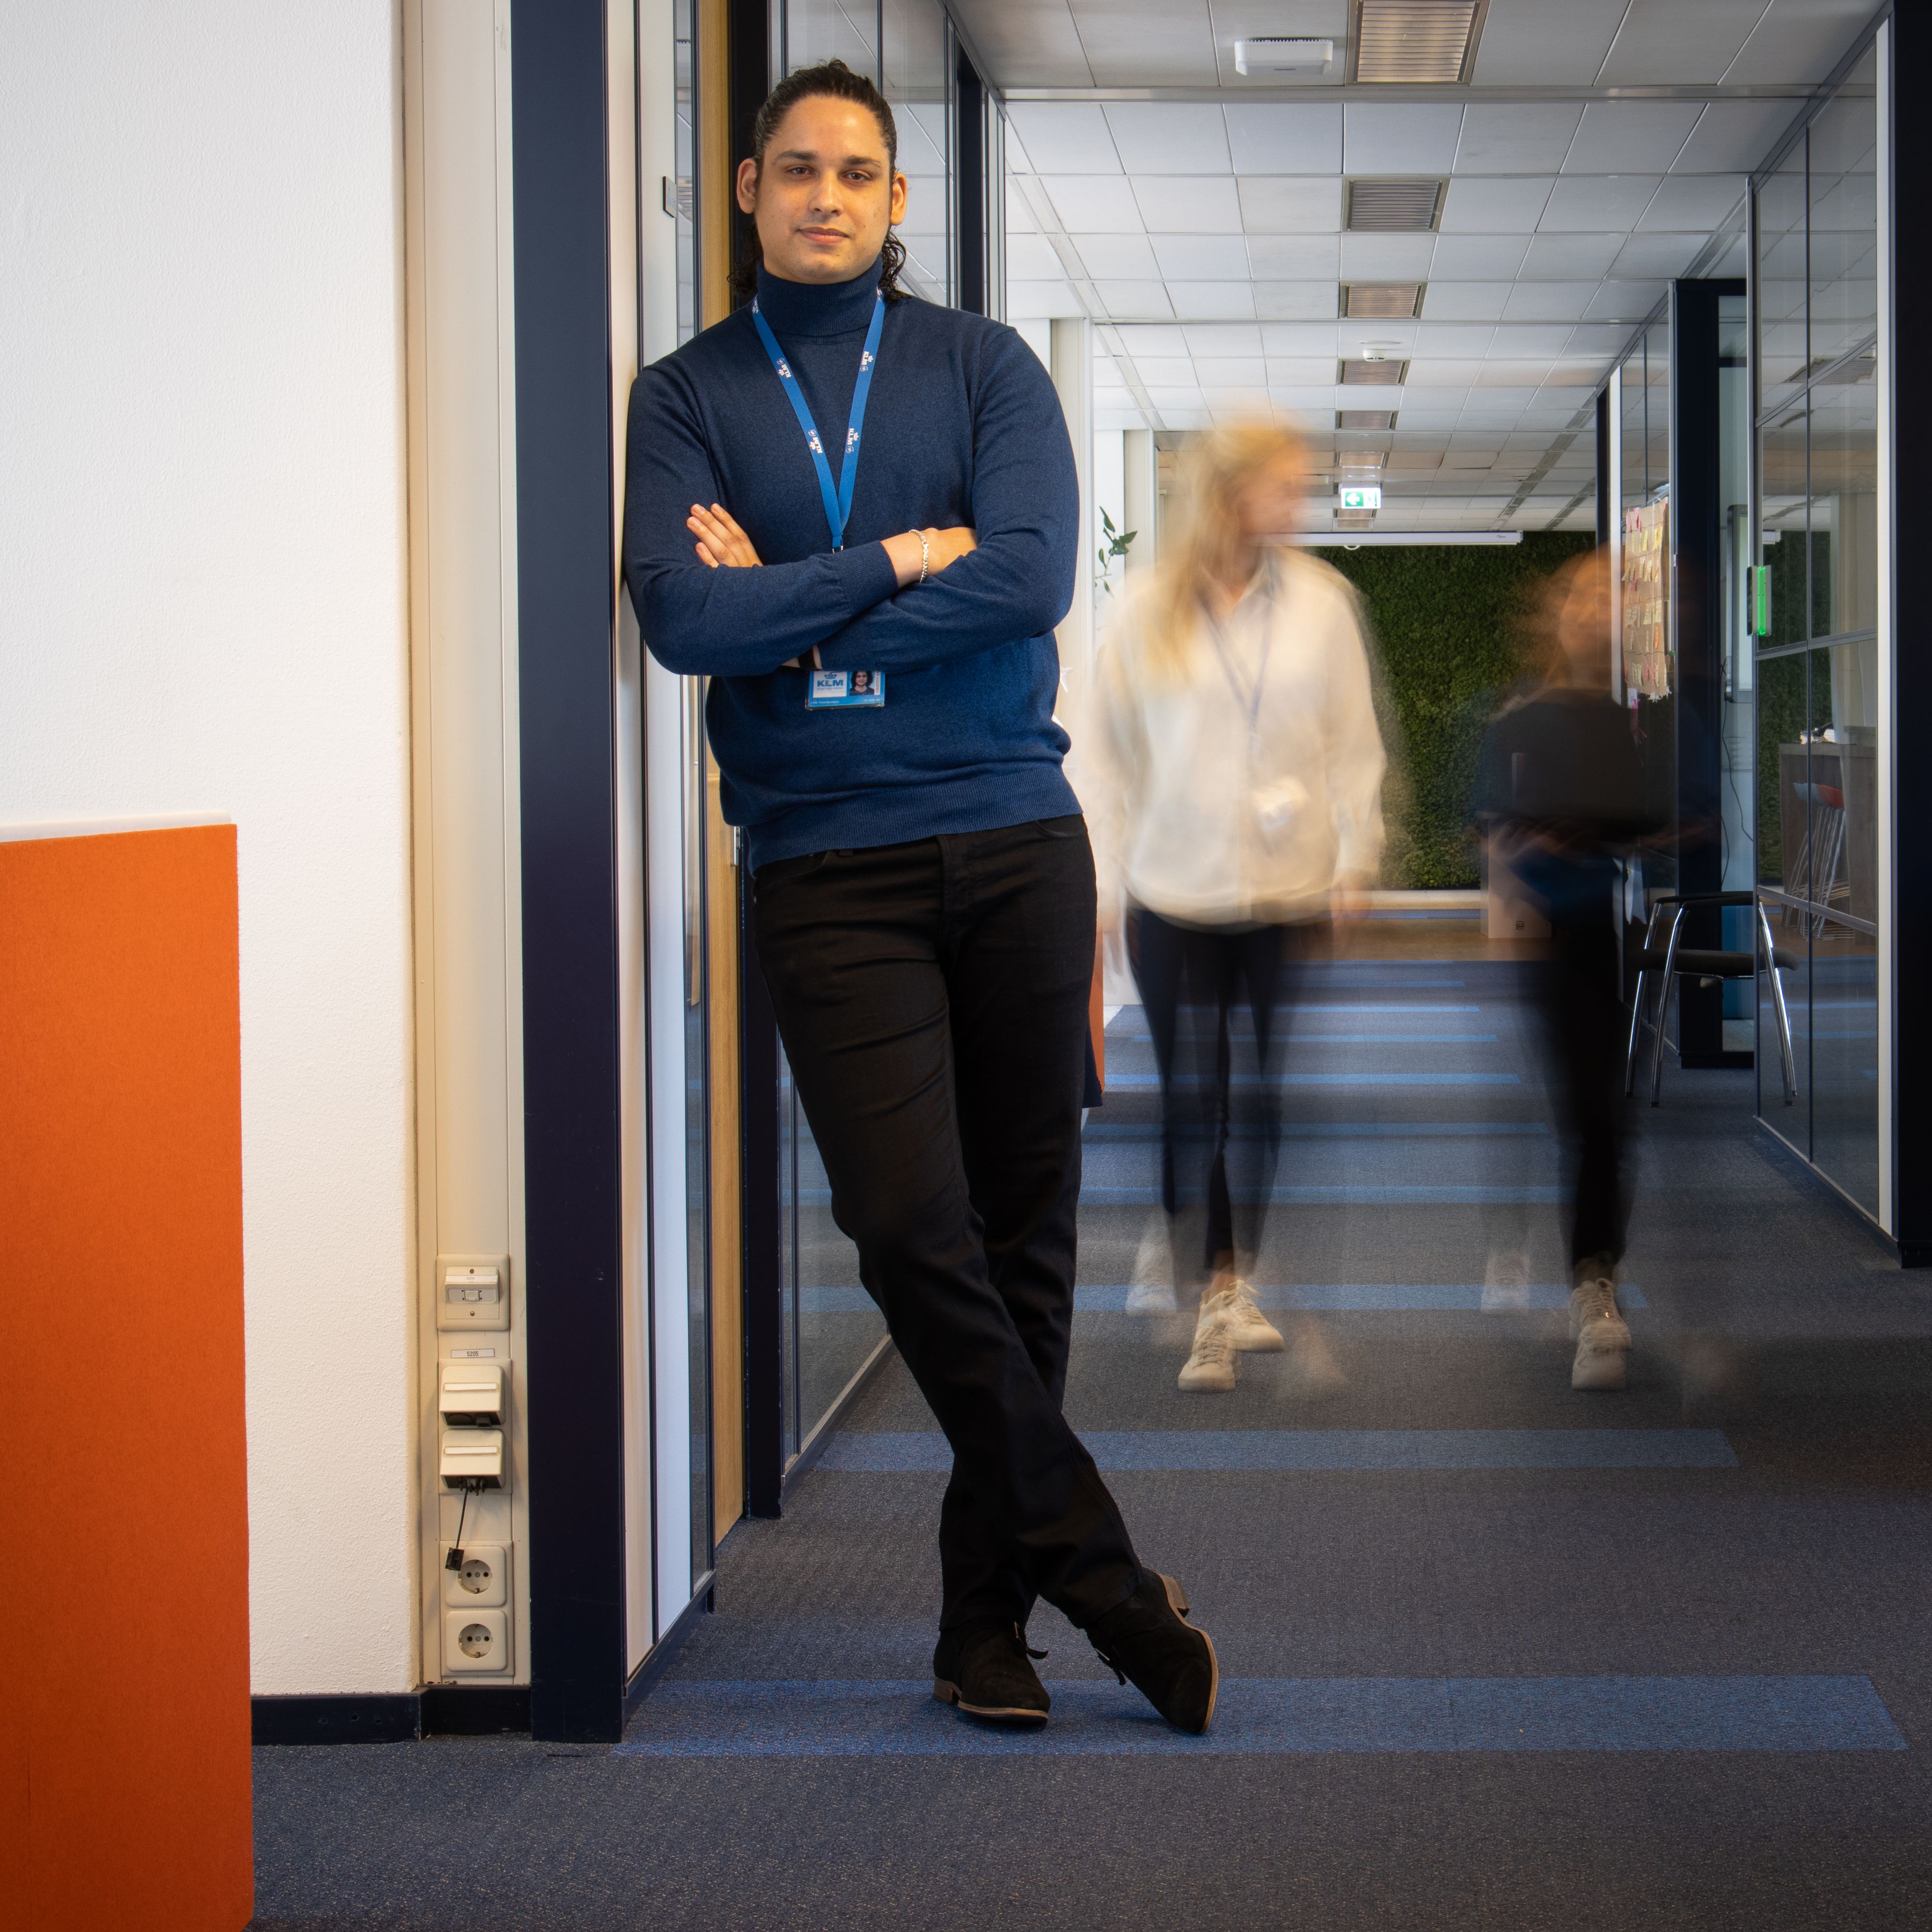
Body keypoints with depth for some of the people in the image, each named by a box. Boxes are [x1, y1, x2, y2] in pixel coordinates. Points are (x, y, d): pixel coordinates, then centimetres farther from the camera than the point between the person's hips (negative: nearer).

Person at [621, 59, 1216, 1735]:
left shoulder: (983, 368, 8)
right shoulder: (688, 396, 7)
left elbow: (1033, 579, -9)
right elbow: (683, 618, -9)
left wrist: (792, 608, -7)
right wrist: (903, 559, -8)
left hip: (1015, 842, 1)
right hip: (826, 869, -1)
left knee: (1025, 1235, 3)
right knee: (912, 1232, -13)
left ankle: (987, 1610, 16)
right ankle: (1101, 1576, 0)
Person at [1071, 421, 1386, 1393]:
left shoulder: (1322, 601, 1)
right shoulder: (1146, 612, -1)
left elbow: (1355, 742, 8)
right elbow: (1101, 754, 6)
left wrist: (1354, 860, 3)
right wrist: (1109, 879, 1)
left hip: (1295, 893, 1)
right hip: (1176, 901, 0)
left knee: (1291, 1102, 2)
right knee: (1193, 1104, 2)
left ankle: (1279, 1293, 15)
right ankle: (1216, 1300, 11)